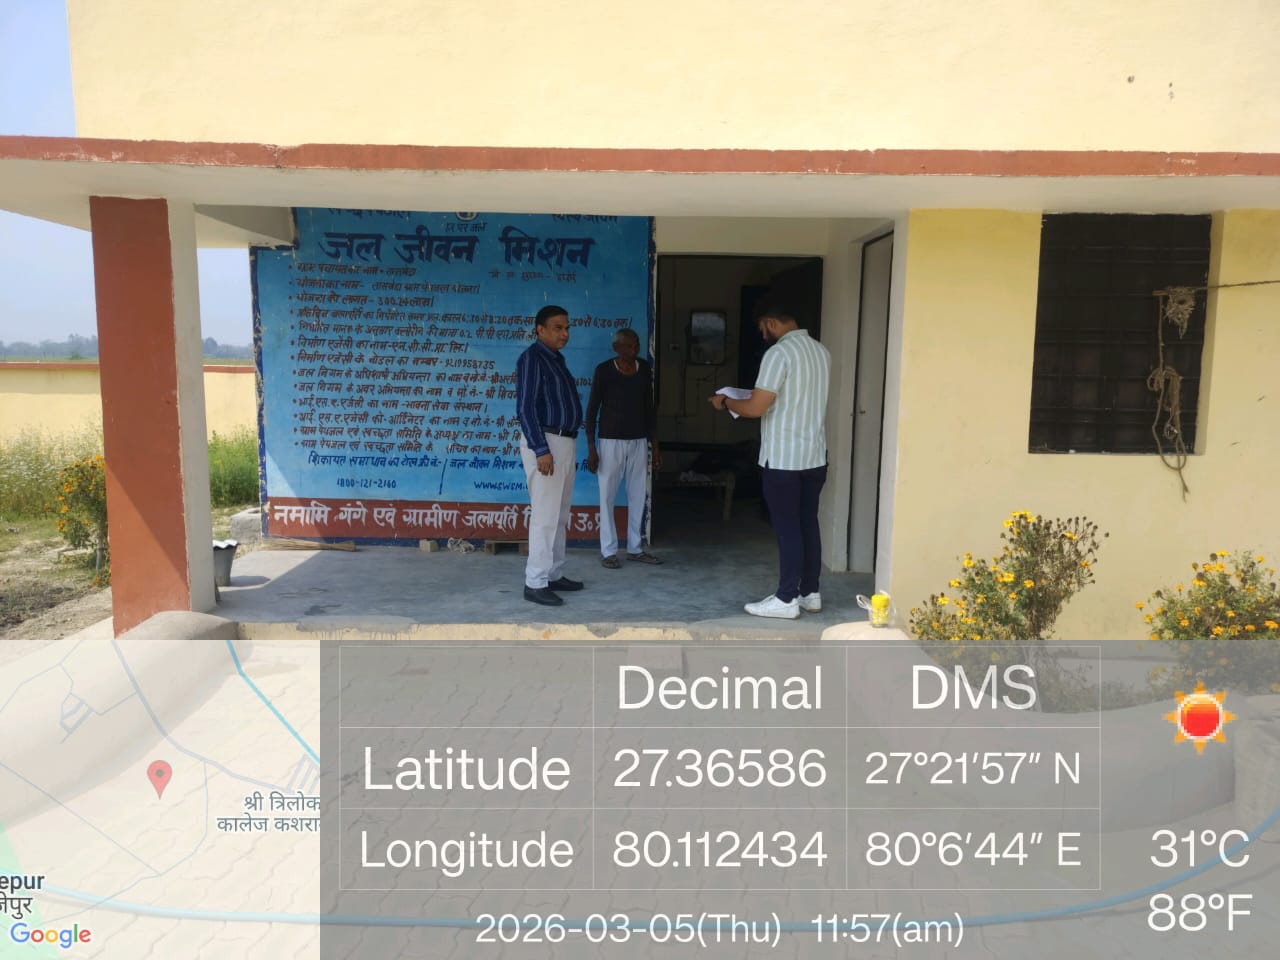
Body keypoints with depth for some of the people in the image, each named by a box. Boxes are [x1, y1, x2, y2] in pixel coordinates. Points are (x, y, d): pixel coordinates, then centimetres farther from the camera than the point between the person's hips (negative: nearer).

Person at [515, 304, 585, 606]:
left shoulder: (557, 359, 16)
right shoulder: (532, 358, -11)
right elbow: (525, 408, -18)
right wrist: (541, 450, -25)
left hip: (565, 442, 9)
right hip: (544, 442, -9)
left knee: (560, 516, 12)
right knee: (545, 515, -9)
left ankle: (554, 575, 20)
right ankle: (535, 583, -4)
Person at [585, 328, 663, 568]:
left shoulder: (645, 369, 4)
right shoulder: (604, 370, -9)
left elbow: (649, 409, 10)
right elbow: (592, 410, -6)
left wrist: (655, 445, 8)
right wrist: (591, 448, -11)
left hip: (639, 441, 4)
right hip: (611, 440, -4)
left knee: (638, 496, 7)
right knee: (607, 496, 0)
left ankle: (635, 548, 18)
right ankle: (608, 551, 8)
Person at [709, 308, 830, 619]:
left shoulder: (779, 353, -15)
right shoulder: (821, 351, 11)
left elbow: (756, 408, -18)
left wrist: (725, 402, 0)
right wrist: (768, 396, 28)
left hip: (784, 458, -8)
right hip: (815, 456, 8)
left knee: (787, 528, -1)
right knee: (808, 523, 14)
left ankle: (787, 600, 6)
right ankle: (810, 592, 22)